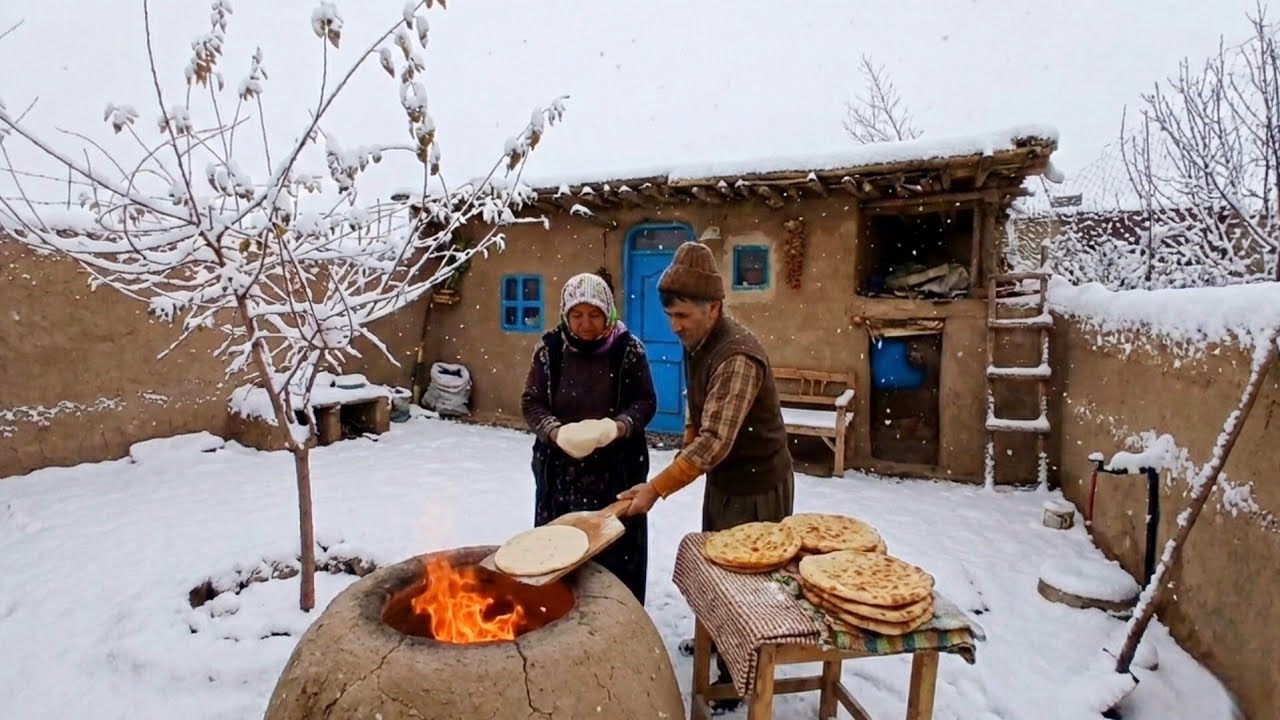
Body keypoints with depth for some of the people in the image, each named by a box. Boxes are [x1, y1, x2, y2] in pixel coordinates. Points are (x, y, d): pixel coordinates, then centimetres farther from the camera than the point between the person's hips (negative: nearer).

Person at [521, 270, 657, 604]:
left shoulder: (629, 348, -5)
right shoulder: (550, 348, -2)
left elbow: (646, 402, -2)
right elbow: (531, 402, 1)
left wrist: (618, 426, -22)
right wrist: (557, 432, -19)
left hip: (616, 469, -1)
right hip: (560, 469, 1)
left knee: (617, 551, 6)